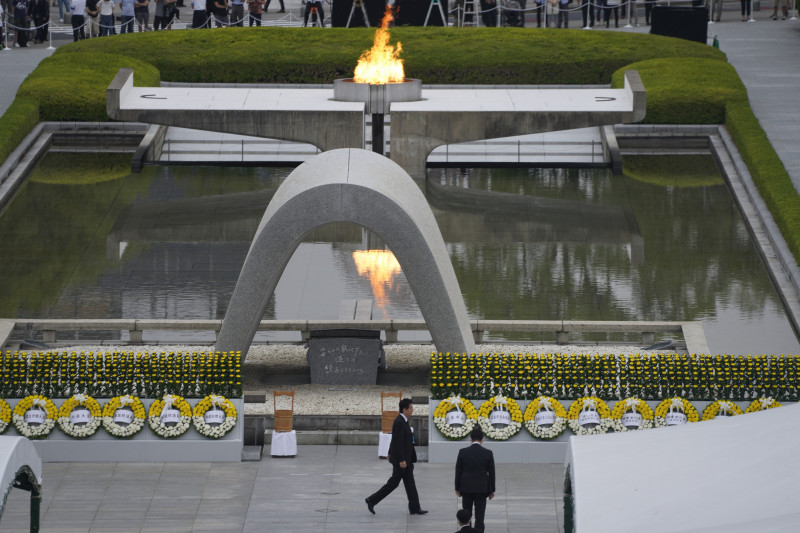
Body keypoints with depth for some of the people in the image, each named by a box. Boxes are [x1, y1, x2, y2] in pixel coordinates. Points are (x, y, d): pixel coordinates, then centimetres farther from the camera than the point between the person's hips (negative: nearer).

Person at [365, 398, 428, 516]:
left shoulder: (402, 421, 10)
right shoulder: (399, 422, -21)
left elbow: (395, 439, 19)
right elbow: (399, 442, -24)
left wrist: (390, 453, 27)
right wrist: (401, 460, -25)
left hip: (406, 459, 10)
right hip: (401, 459, -10)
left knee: (410, 483, 9)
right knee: (393, 483, -1)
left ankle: (414, 508, 11)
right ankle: (372, 500, 7)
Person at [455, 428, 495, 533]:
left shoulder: (463, 452, -5)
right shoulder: (488, 453, -5)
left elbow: (458, 471, -1)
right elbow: (491, 473, -1)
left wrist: (457, 488, 8)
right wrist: (492, 490, 8)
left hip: (466, 488, 1)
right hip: (482, 488, -1)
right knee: (479, 515, 0)